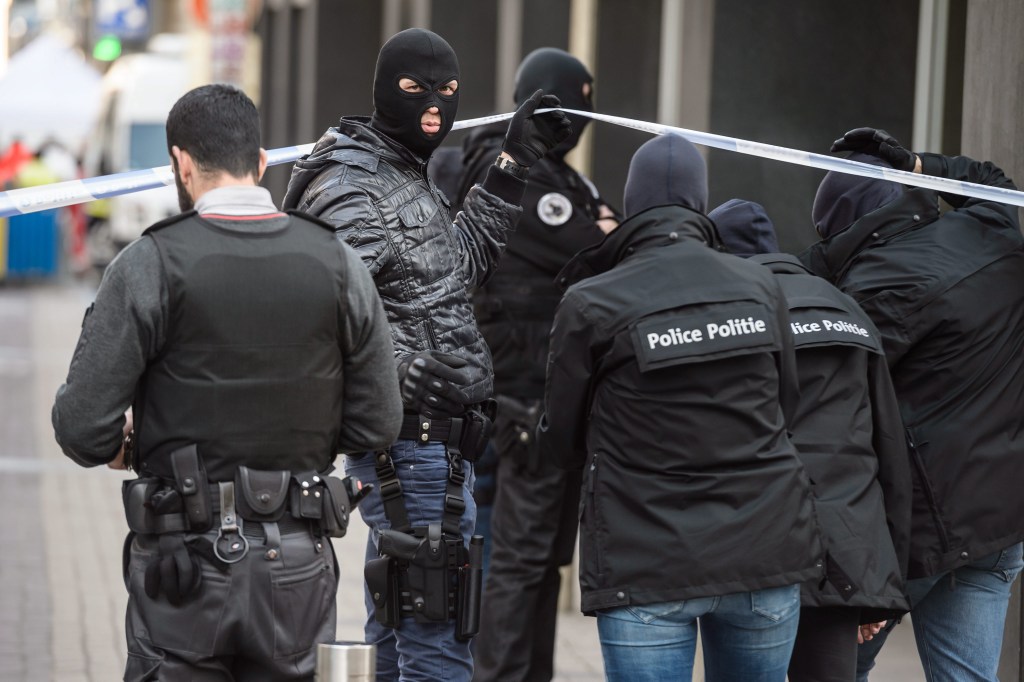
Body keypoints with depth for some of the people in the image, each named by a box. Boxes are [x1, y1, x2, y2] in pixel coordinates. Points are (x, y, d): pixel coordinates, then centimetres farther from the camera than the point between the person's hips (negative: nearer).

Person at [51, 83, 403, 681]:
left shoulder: (151, 266, -10)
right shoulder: (337, 263, 0)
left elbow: (83, 429, -12)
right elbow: (378, 424, 4)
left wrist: (124, 444, 10)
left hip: (185, 563, -3)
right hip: (298, 568, 3)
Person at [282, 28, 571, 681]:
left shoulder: (411, 179, 18)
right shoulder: (352, 190, -14)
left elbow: (462, 261, 24)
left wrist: (514, 163, 22)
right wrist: (405, 370, -35)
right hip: (415, 446, -11)